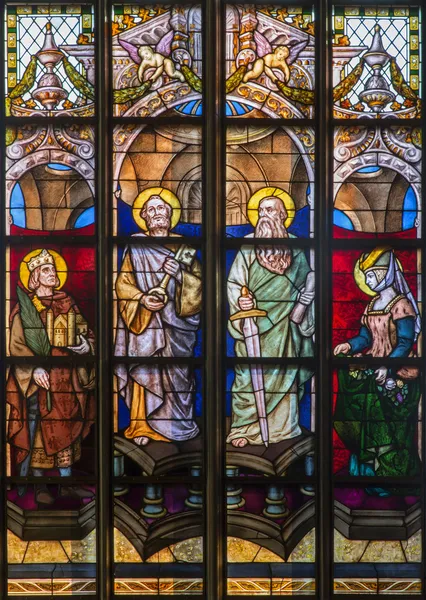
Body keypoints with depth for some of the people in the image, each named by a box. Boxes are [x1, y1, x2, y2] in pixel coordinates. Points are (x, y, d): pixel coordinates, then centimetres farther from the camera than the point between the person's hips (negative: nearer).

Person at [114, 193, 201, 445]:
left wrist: (180, 274, -15)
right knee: (143, 371, -7)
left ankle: (178, 424, 12)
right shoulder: (136, 247, 7)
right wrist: (141, 298, -15)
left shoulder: (183, 246, 9)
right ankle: (141, 427, 0)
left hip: (176, 322, 1)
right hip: (145, 320, -1)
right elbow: (123, 283, 2)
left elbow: (199, 283, 4)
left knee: (177, 372, 0)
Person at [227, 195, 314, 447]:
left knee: (283, 370, 4)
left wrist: (303, 303, -2)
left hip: (283, 322, 1)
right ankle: (243, 426, 2)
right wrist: (240, 299, -16)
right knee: (248, 372, -4)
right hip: (253, 321, -1)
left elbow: (307, 280, 13)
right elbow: (233, 282, 2)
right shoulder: (248, 245, 3)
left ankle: (282, 425, 14)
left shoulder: (294, 246, 7)